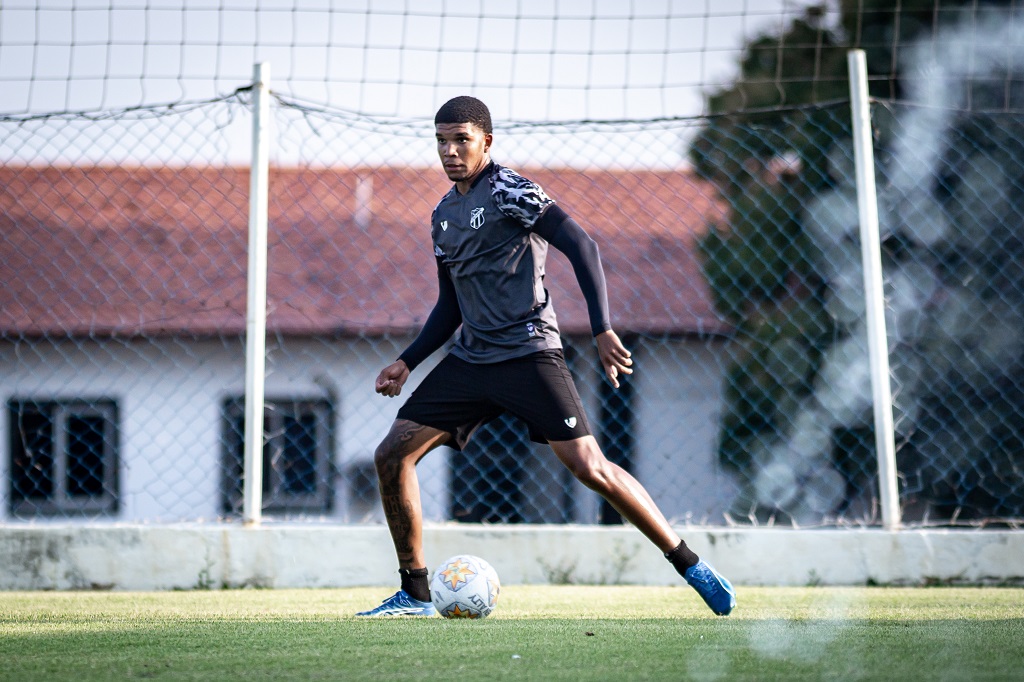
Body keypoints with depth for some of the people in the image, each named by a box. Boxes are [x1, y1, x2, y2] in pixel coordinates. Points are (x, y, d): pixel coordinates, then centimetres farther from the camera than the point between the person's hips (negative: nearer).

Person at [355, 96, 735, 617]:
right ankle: (415, 595, 6)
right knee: (392, 455, -3)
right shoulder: (443, 215, 17)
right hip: (471, 356, 8)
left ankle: (691, 566, -6)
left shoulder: (507, 190, -8)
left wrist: (602, 330, -25)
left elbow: (581, 246, -16)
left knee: (588, 466, -16)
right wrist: (408, 363, 17)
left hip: (528, 353, -8)